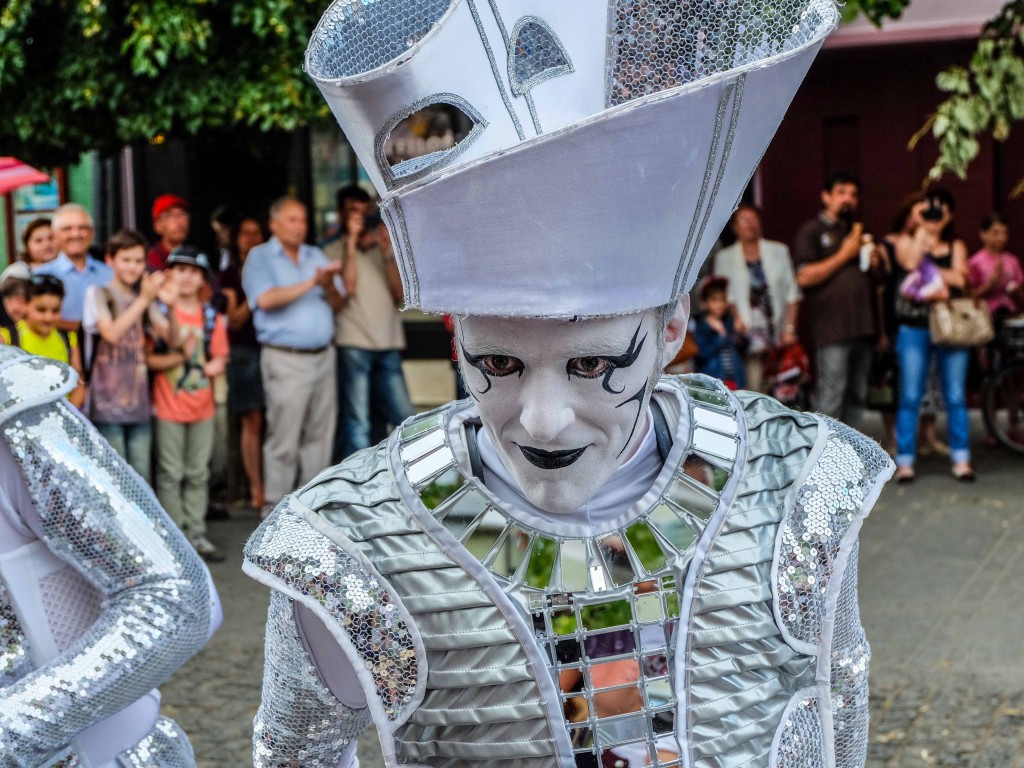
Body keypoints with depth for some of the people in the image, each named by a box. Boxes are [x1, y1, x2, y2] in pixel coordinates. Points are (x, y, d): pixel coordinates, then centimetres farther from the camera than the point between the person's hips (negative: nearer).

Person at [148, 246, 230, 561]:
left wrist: (213, 366, -12)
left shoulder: (211, 317, 7)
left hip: (202, 407, 4)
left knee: (198, 474, 10)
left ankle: (197, 534, 18)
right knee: (171, 474, 2)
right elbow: (147, 357, -9)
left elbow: (220, 358, 10)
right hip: (168, 407, -4)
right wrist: (179, 357, -20)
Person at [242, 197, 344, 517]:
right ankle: (275, 507, 0)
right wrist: (310, 283, -16)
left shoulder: (316, 256, 18)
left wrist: (329, 286, -8)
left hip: (322, 355, 6)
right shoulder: (260, 257, 1)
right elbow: (266, 299, -16)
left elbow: (338, 304, 14)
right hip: (285, 358, -6)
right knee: (284, 439, -7)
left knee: (319, 435, 7)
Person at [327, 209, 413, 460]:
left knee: (404, 418, 5)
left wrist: (388, 254, -6)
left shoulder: (383, 251, 14)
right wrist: (351, 242, -12)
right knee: (357, 423, -4)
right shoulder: (334, 251, 2)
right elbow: (348, 287, -13)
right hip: (353, 345, -5)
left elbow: (399, 293, 5)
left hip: (388, 346, 5)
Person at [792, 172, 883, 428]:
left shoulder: (858, 232, 24)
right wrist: (844, 255, -10)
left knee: (857, 396, 8)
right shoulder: (811, 232, 2)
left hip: (863, 329, 7)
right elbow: (804, 277, -11)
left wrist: (875, 264, 8)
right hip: (832, 330, -7)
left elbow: (874, 278, 31)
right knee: (832, 397, -10)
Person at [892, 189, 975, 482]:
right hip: (914, 329, -2)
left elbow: (960, 279, -3)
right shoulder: (906, 241, 9)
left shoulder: (956, 246, 13)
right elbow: (910, 262, -14)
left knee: (956, 397, 3)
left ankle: (961, 460, 9)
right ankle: (905, 462, 2)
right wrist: (921, 228, -8)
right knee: (910, 397, -2)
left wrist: (930, 270, -11)